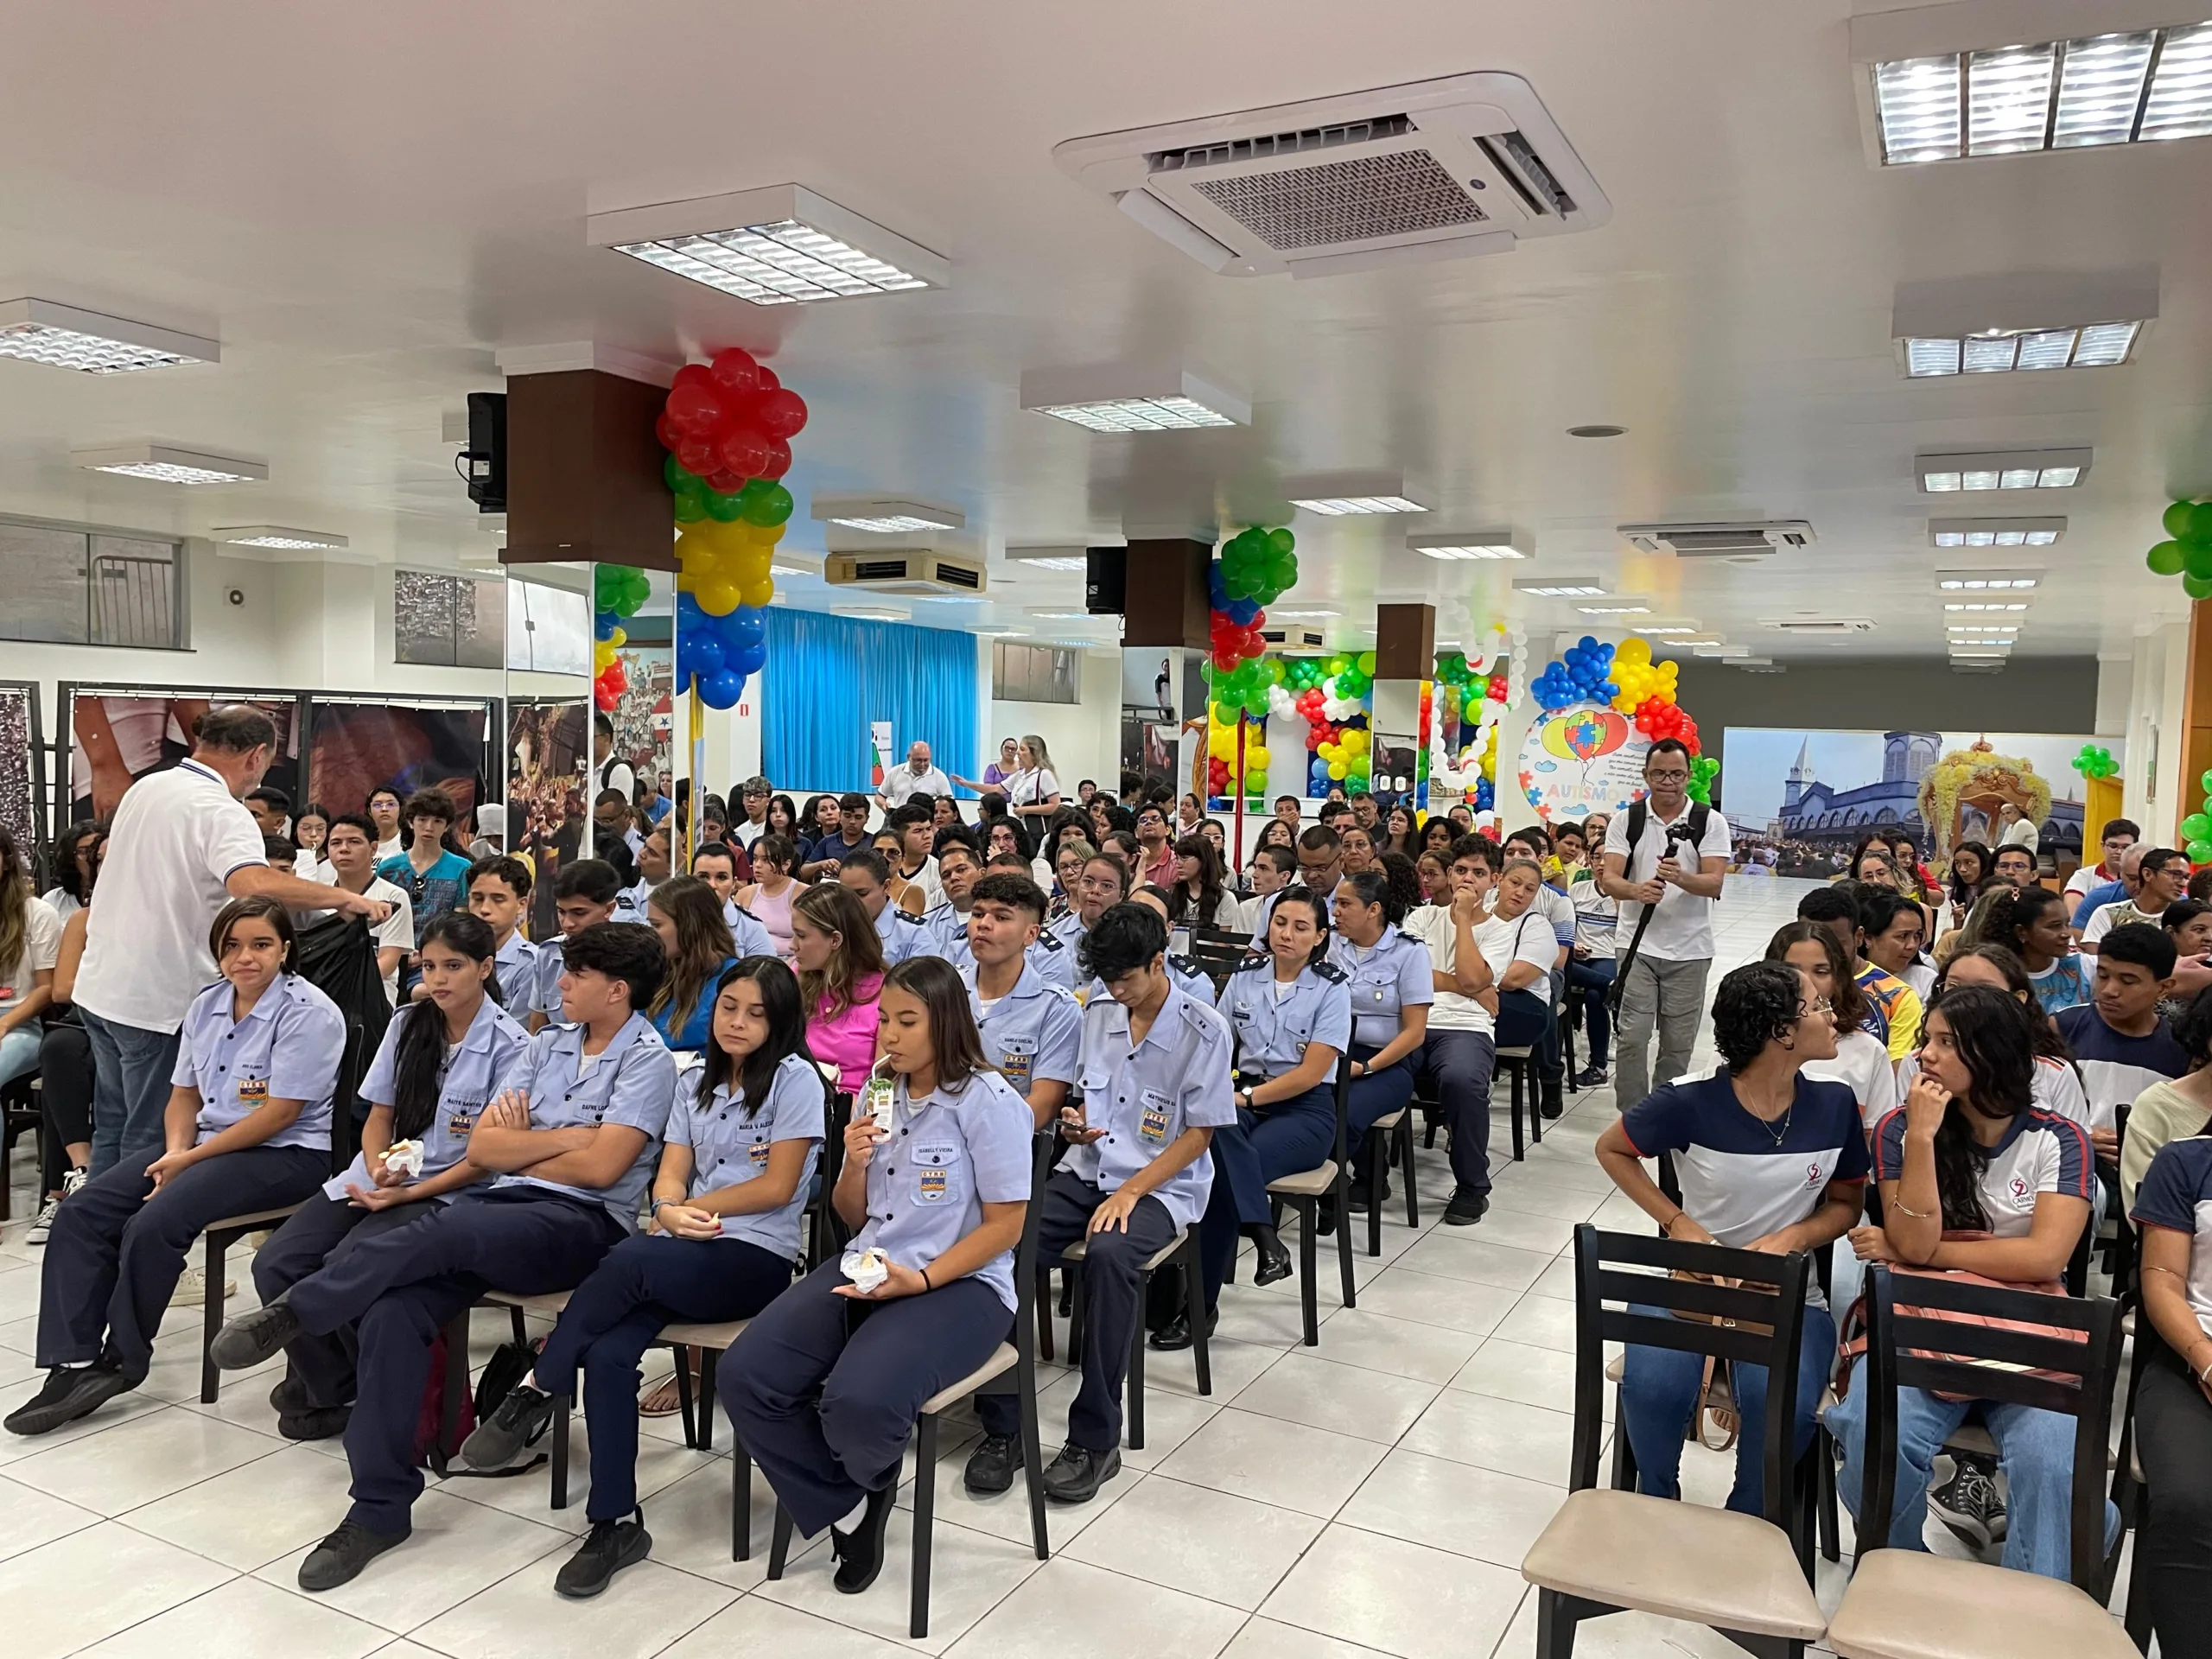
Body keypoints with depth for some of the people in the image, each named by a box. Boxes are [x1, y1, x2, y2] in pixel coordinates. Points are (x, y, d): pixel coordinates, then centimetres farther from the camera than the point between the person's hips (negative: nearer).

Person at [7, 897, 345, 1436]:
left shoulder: (308, 1013, -14)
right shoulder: (206, 1006, 11)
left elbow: (281, 1112, -18)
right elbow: (185, 1094, 15)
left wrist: (191, 1159, -15)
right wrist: (174, 1151, -6)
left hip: (287, 1155, -8)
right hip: (207, 1145, 8)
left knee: (153, 1224, -25)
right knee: (82, 1212, -7)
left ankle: (121, 1361, -4)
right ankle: (73, 1364, -6)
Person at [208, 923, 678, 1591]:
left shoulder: (647, 1059, -1)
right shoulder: (547, 1045, 18)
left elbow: (601, 1165, -11)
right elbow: (481, 1146, 11)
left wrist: (518, 1149, 3)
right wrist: (565, 1136, -1)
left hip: (582, 1223, -6)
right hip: (499, 1210, 6)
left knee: (446, 1230, -34)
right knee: (393, 1312, -20)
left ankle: (293, 1313, -17)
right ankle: (380, 1508, -13)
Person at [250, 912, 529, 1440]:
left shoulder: (509, 1046, -9)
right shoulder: (407, 1025, 8)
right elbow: (378, 1116, 12)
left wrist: (406, 1194, -16)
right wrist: (378, 1168, -10)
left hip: (449, 1193, -6)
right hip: (380, 1176, 6)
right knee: (274, 1263, -12)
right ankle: (328, 1389, 6)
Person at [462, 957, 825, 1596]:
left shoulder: (794, 1079, -1)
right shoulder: (695, 1084, 18)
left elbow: (778, 1186, -6)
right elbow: (670, 1176, 9)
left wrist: (694, 1207, -1)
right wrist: (671, 1212, -14)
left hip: (757, 1257, -5)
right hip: (687, 1255, 5)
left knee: (630, 1258, -33)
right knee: (608, 1354, -24)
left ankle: (536, 1393, -15)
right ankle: (616, 1523, -13)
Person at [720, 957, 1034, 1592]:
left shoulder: (988, 1101, -10)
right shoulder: (878, 1096, 11)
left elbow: (1006, 1223, -11)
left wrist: (919, 1279, -20)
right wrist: (855, 1164, -6)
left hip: (959, 1285, -6)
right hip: (864, 1269, 7)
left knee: (858, 1402, -32)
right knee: (744, 1377, -16)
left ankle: (873, 1481, 8)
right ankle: (845, 1508, 5)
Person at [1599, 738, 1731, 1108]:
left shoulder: (1711, 822, -1)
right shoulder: (1626, 821, 1)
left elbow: (1714, 883, -10)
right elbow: (1609, 879, -8)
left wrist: (1680, 877, -32)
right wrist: (1637, 889, -31)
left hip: (1690, 951, 0)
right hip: (1638, 946, 0)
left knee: (1677, 1043, 9)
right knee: (1632, 1037, -4)